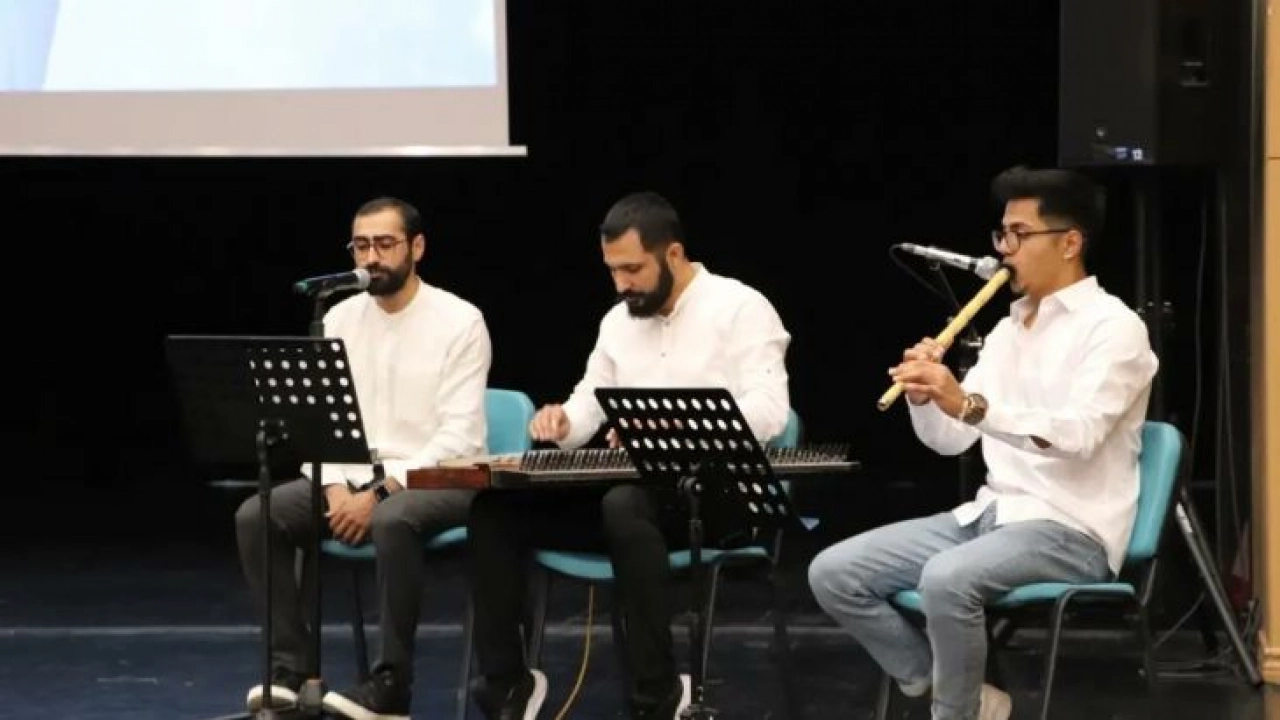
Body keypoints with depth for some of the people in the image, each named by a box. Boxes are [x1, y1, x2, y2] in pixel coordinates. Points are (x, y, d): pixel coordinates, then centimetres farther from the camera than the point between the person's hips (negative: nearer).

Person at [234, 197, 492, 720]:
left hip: (437, 479, -6)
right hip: (354, 478, 6)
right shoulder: (340, 319, 8)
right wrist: (336, 488, -14)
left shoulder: (459, 321, -9)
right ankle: (290, 667, -13)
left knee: (393, 523, -39)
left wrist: (379, 493, -23)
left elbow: (458, 436, -16)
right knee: (256, 517, -16)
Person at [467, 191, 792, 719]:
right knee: (495, 509, -10)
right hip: (635, 486, 7)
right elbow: (588, 401, 18)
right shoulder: (618, 320, 17)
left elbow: (768, 411, -18)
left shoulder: (740, 307, -6)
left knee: (625, 505, -40)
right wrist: (561, 423, -8)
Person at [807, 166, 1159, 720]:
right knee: (833, 573, -5)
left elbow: (1078, 434, -25)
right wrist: (924, 398, -9)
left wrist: (971, 405, -36)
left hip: (1071, 530, -8)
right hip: (991, 513, 8)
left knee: (947, 579, -36)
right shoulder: (1009, 329, 16)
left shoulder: (1112, 326, -8)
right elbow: (950, 439, 13)